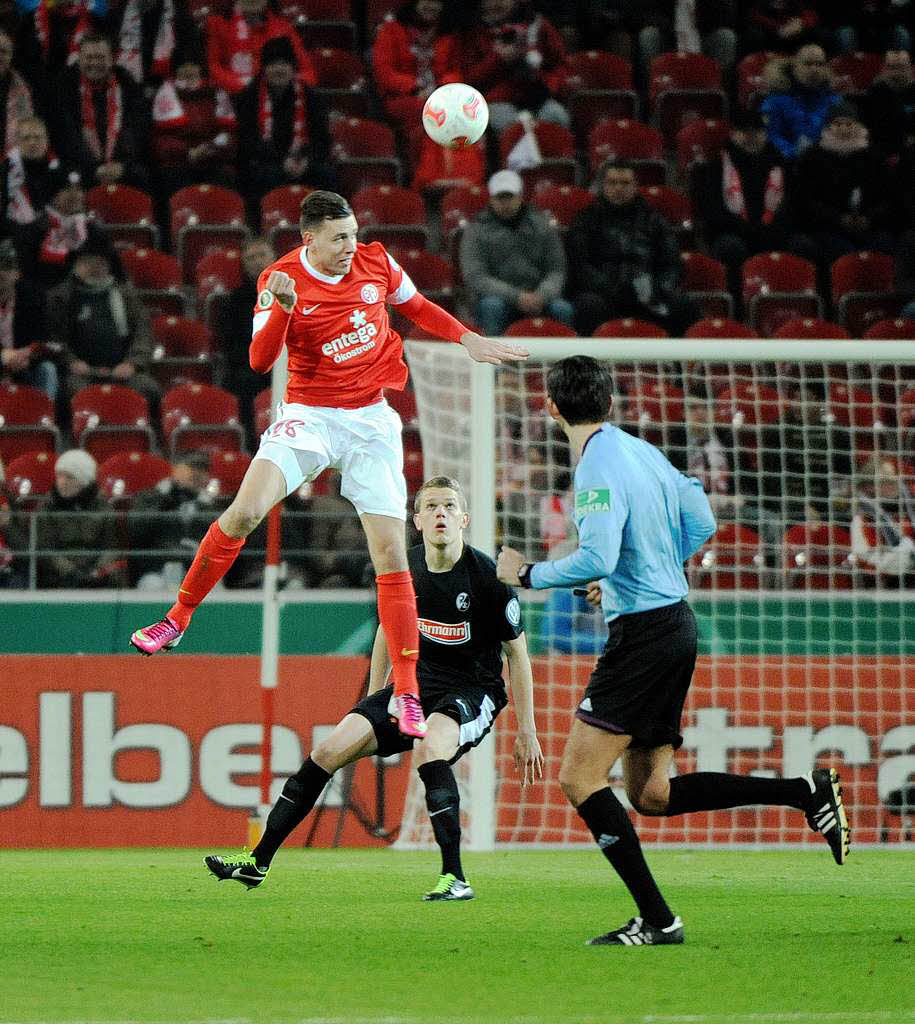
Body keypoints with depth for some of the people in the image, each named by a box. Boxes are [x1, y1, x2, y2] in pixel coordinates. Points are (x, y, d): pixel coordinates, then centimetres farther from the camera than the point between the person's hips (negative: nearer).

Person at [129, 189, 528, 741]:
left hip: (372, 420, 2)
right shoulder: (281, 279, -10)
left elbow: (418, 306, 19)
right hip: (308, 416, -2)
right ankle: (177, 619, -2)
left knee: (391, 551, -5)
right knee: (245, 511, -22)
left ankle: (407, 692, 0)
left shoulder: (376, 262, -2)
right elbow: (260, 360, -19)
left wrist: (468, 338, 14)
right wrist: (283, 307, -34)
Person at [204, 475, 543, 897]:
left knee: (430, 746, -37)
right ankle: (258, 862, 1)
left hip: (474, 691, -5)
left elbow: (517, 653, -8)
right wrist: (374, 701, 19)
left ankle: (455, 878, -34)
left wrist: (527, 733, -8)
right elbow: (389, 627, 17)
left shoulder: (486, 575, -16)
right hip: (418, 683, 5)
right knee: (331, 748, -7)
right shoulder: (404, 567, -3)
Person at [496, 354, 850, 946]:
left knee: (580, 779, -7)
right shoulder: (641, 451, 12)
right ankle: (807, 793, 8)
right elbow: (701, 524, 20)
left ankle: (657, 920, -10)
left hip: (643, 632, -9)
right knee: (652, 794, 12)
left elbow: (596, 559, -26)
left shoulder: (599, 466, -16)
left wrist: (528, 575, -10)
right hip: (675, 621, 9)